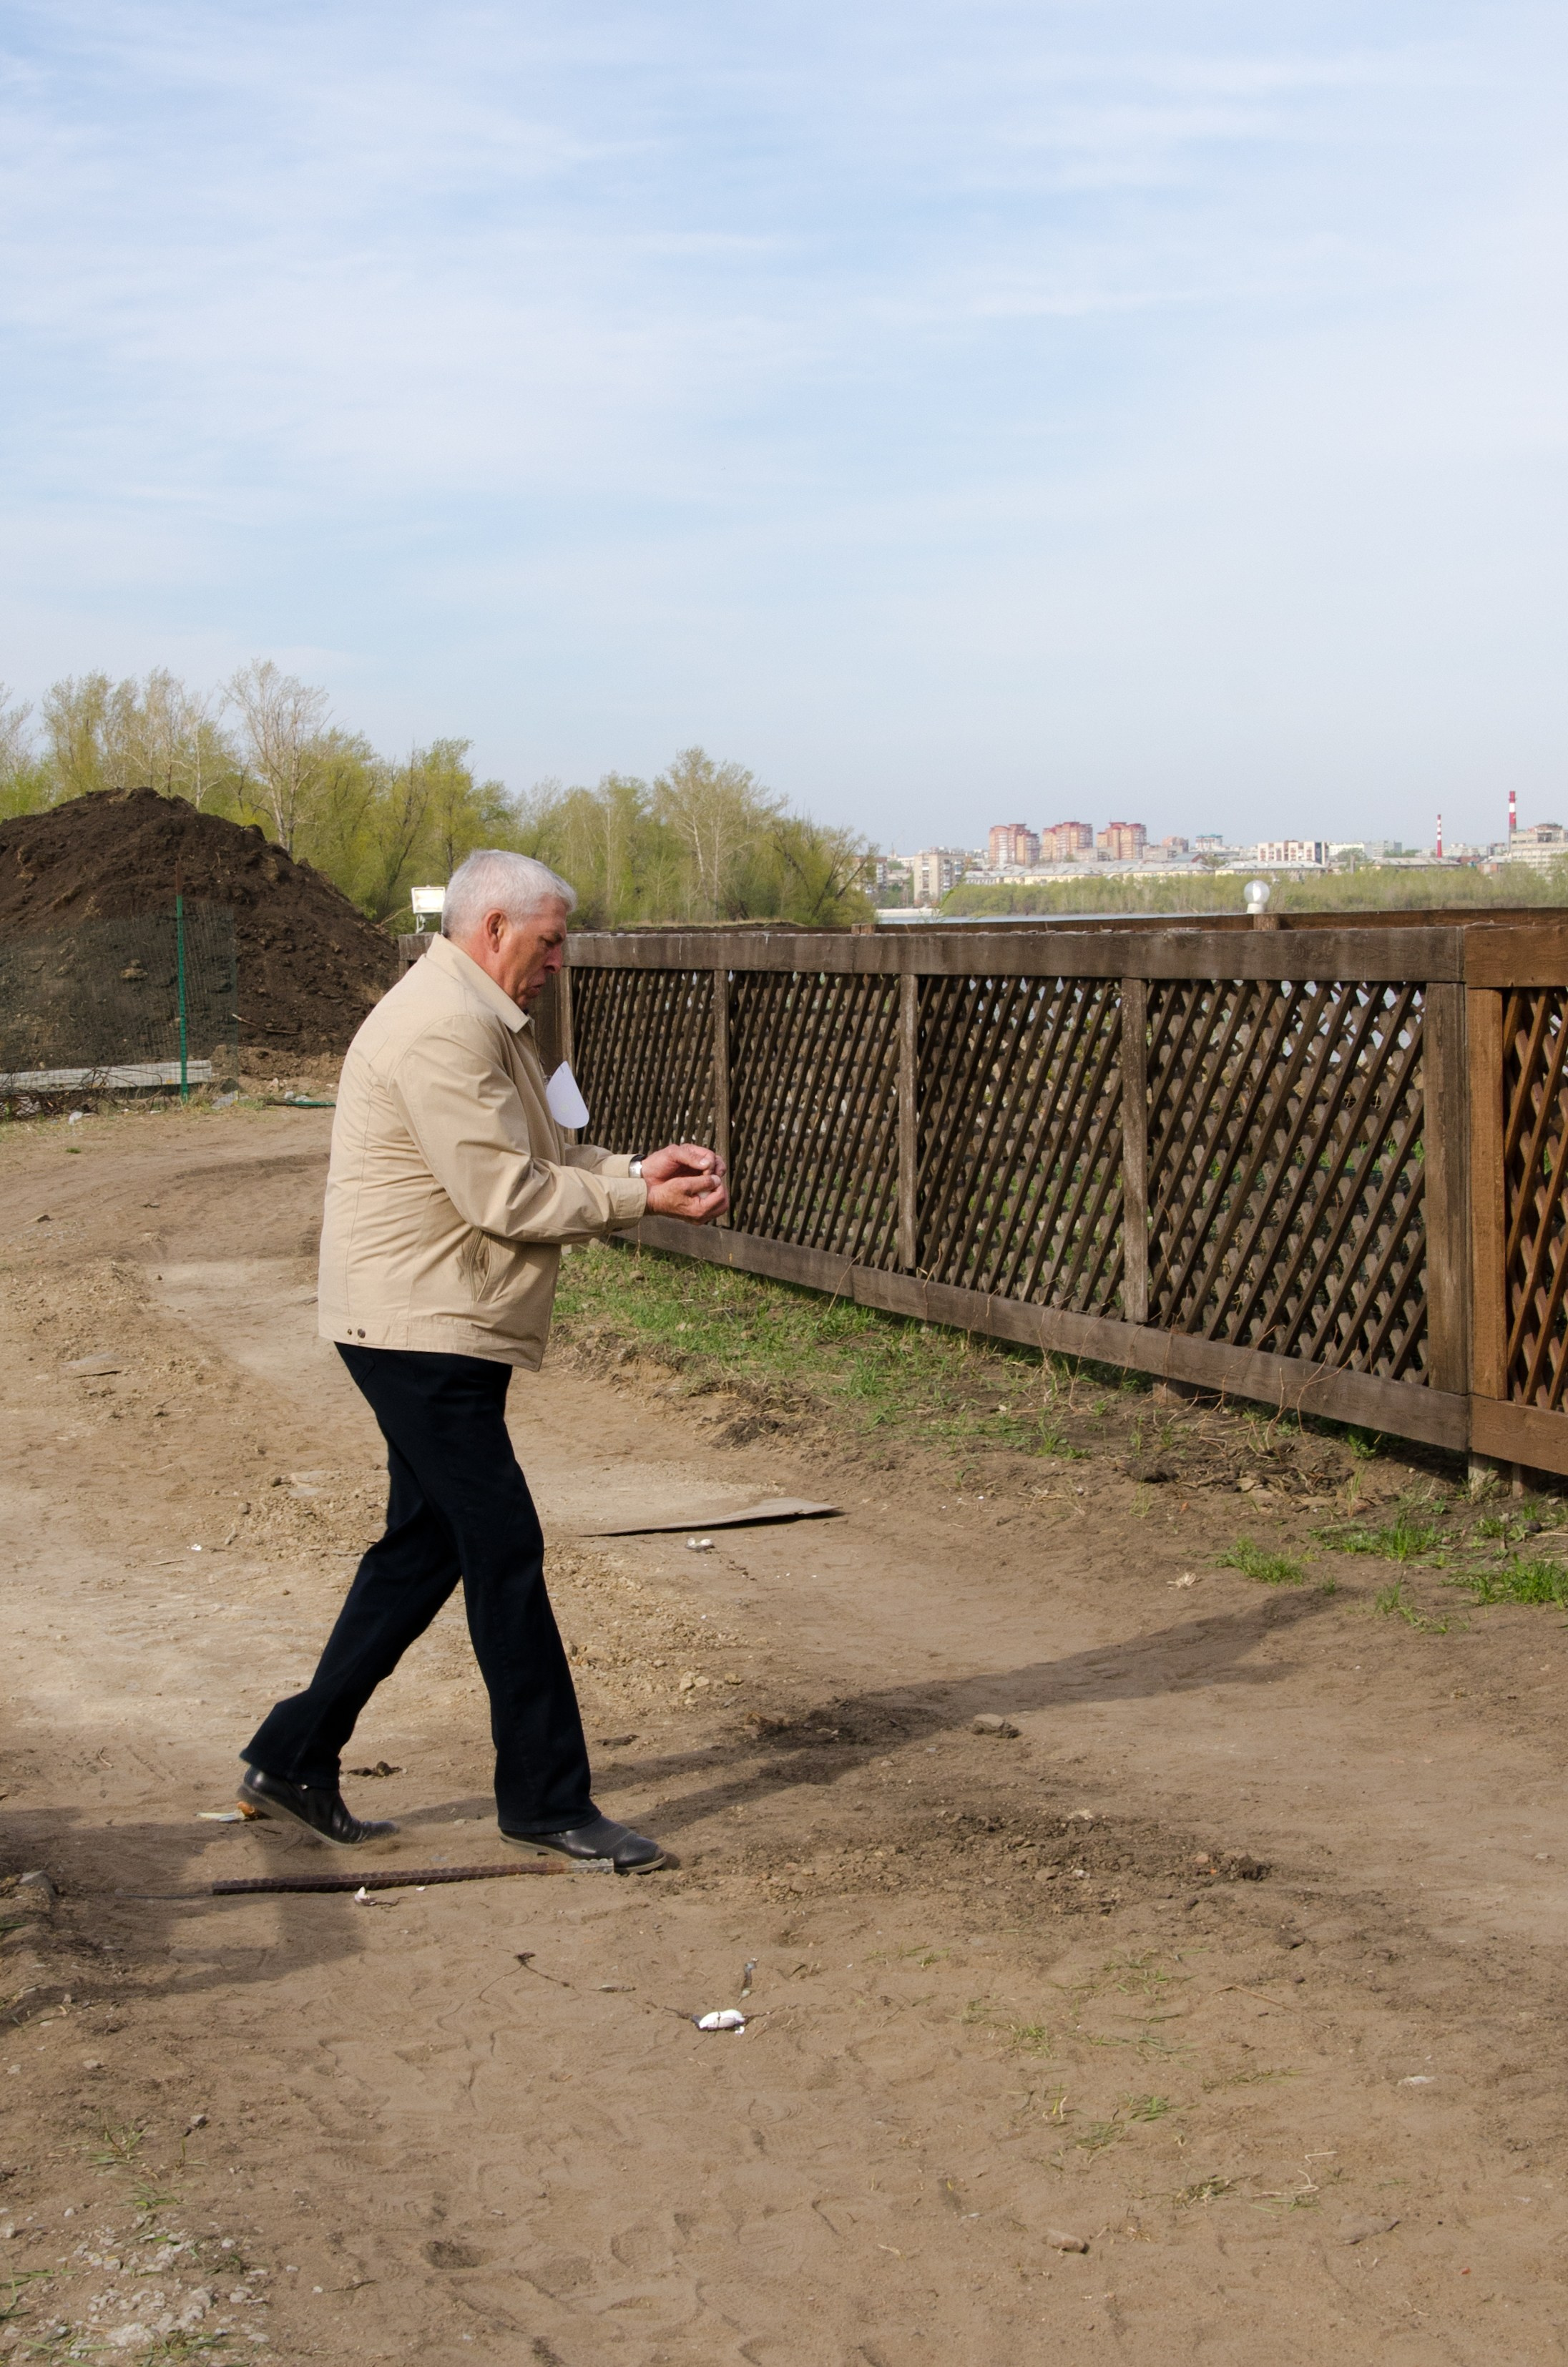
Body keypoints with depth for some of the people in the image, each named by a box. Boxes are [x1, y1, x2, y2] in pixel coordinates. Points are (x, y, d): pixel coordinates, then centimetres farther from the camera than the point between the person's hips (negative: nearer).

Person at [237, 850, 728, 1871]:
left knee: (424, 1548, 15)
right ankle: (548, 1797, 4)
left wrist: (641, 1168, 3)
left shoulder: (486, 1022, 18)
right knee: (505, 1552, -6)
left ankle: (295, 1758, 23)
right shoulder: (443, 1029, -18)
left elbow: (541, 1158, 18)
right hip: (421, 1328, -11)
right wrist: (642, 1199, -14)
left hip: (442, 1334, 11)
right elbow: (506, 1195, -21)